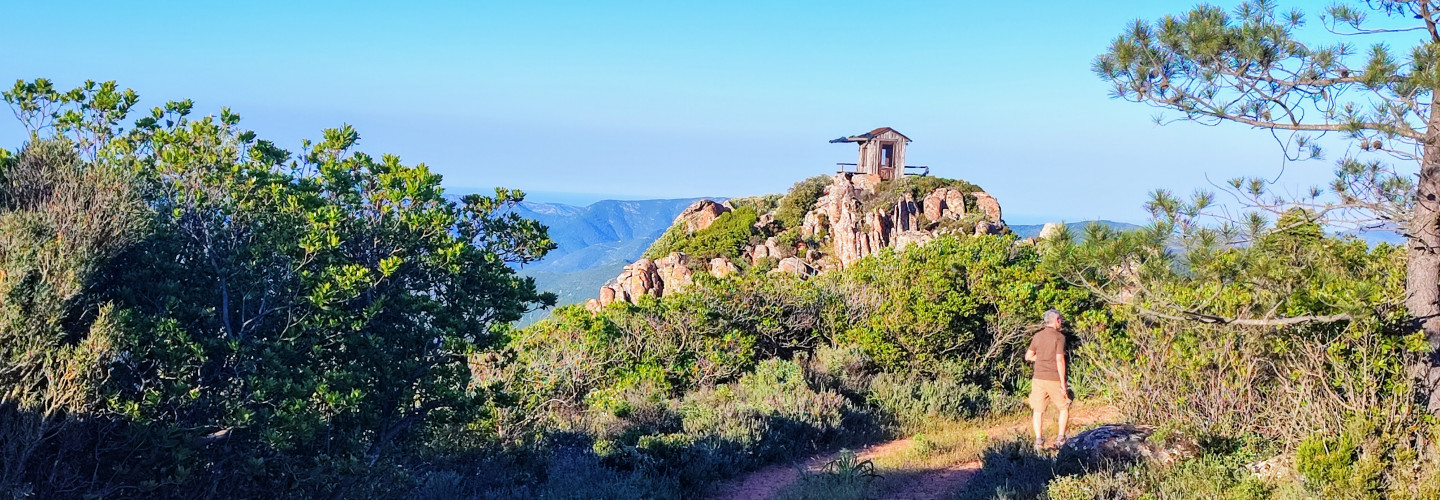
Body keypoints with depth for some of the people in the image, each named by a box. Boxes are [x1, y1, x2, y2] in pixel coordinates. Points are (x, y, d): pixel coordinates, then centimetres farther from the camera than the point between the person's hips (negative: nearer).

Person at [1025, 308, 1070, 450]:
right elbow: (1060, 360, -14)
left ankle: (1039, 440, 1)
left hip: (1039, 378, 4)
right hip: (1054, 379, -3)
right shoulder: (1059, 337, -9)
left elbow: (1028, 356, 9)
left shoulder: (1037, 336, 5)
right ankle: (1060, 439, 10)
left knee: (1037, 411, 7)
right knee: (1064, 408, 14)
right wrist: (1063, 382, -12)